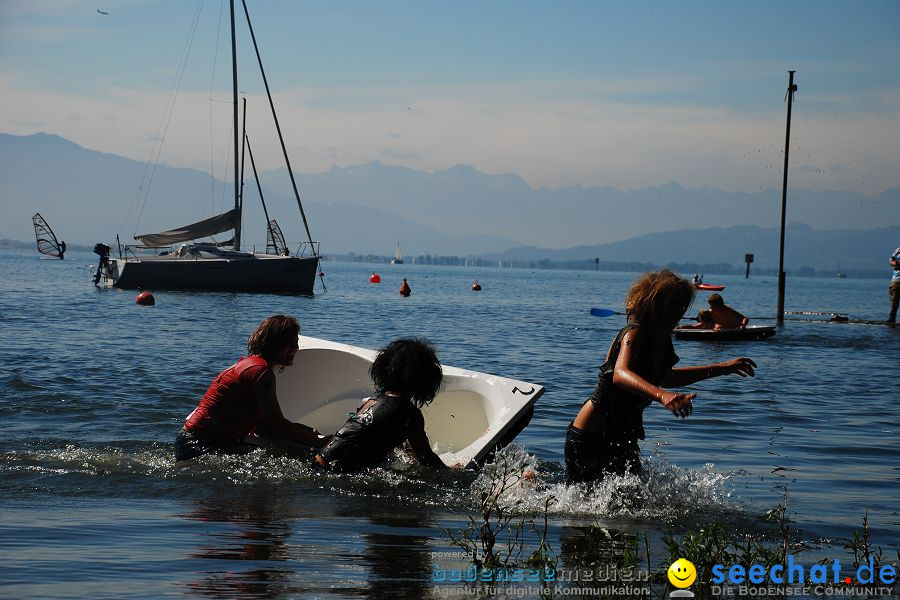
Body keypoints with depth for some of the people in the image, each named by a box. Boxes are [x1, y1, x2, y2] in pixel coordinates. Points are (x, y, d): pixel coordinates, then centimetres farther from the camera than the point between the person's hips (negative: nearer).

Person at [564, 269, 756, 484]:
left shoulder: (662, 340, 4)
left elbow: (663, 378, 24)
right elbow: (620, 375, -42)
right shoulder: (634, 334, -21)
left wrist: (723, 368, 24)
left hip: (623, 439, 9)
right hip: (590, 440, -8)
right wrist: (661, 395, -60)